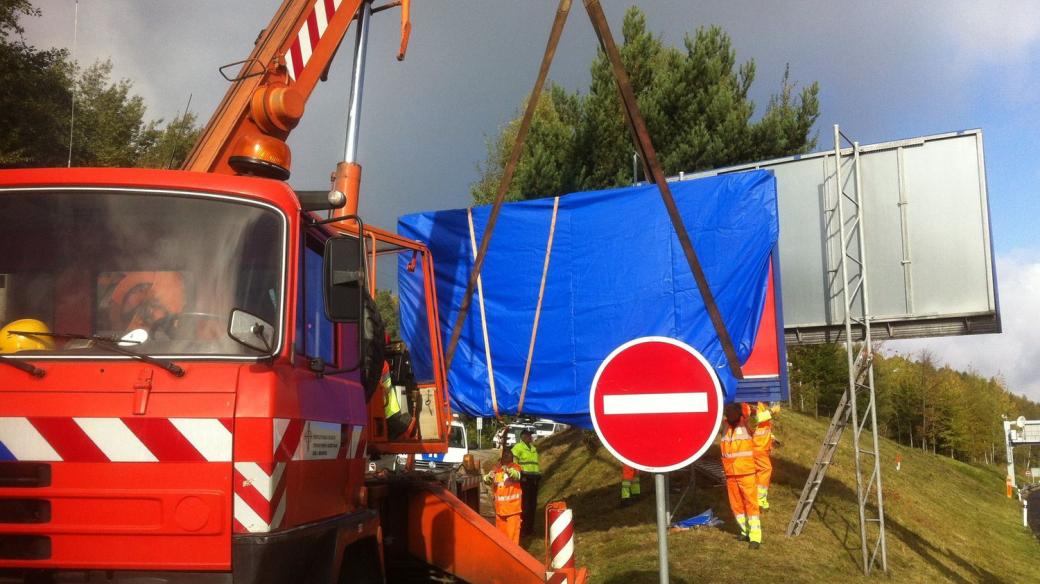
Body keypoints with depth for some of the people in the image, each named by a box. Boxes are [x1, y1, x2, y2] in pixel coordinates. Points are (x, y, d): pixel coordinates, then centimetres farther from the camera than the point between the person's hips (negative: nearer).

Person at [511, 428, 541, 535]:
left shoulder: (533, 448, 21)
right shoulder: (518, 447, -4)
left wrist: (539, 474, 21)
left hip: (534, 478, 8)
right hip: (524, 478, -8)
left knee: (532, 504, 10)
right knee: (524, 504, -9)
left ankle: (530, 527, 18)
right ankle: (522, 529, -5)